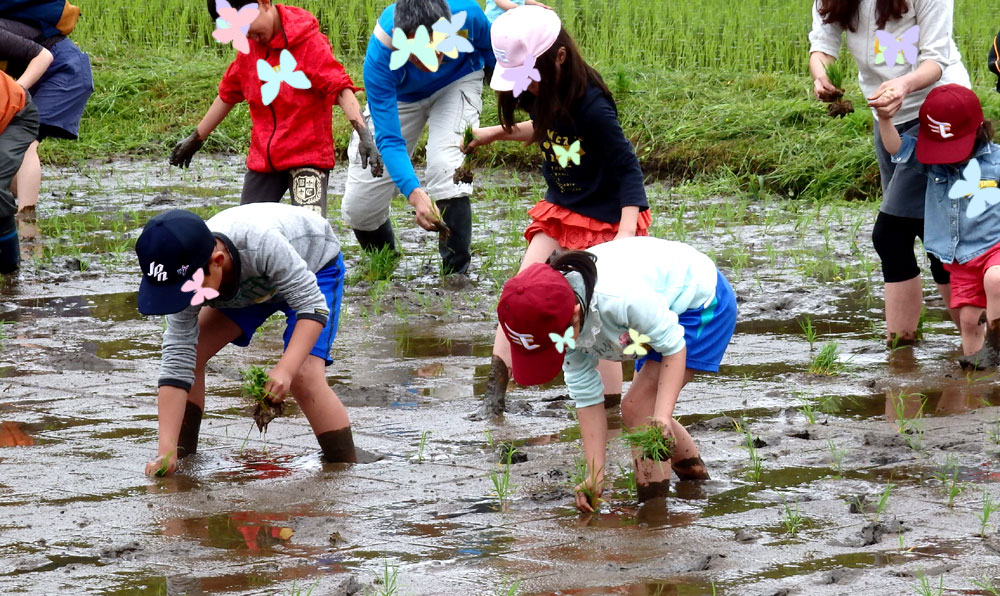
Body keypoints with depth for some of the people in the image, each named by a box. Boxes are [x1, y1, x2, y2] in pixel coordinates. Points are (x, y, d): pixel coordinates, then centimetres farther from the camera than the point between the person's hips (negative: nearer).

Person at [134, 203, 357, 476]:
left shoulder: (261, 244, -46)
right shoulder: (185, 281, -29)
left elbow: (312, 304, -38)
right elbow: (177, 362, -28)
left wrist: (285, 369, -52)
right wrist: (166, 452, -34)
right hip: (252, 286, 5)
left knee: (304, 376, -25)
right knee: (190, 351, -9)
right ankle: (183, 459, 4)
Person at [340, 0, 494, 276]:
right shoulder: (379, 55, -40)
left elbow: (489, 47, -10)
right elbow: (388, 140, -38)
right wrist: (415, 195, -53)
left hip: (457, 81, 0)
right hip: (399, 95, 0)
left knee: (446, 167, -29)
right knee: (358, 207, -2)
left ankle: (456, 271, -18)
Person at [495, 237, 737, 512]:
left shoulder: (620, 298, -42)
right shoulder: (557, 321, -18)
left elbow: (674, 347, -25)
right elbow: (587, 398, -10)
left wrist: (662, 417, -34)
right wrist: (595, 475, -11)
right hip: (667, 307, 8)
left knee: (638, 407, -17)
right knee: (637, 409, 12)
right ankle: (692, 470, 35)